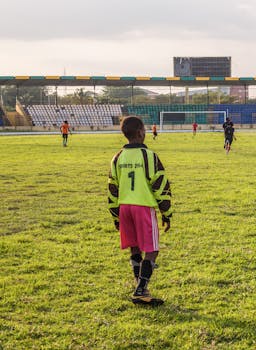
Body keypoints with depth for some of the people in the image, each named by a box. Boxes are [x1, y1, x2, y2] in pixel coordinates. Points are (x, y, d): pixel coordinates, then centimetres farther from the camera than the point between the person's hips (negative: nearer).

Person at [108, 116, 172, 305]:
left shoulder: (118, 158, 8)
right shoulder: (148, 156, -8)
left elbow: (112, 189, 12)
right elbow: (162, 186, -8)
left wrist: (116, 216, 20)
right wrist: (166, 214, 0)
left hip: (124, 207, 6)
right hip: (144, 207, -6)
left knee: (135, 250, 15)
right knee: (151, 251, 0)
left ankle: (141, 289, 20)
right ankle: (140, 291, -7)